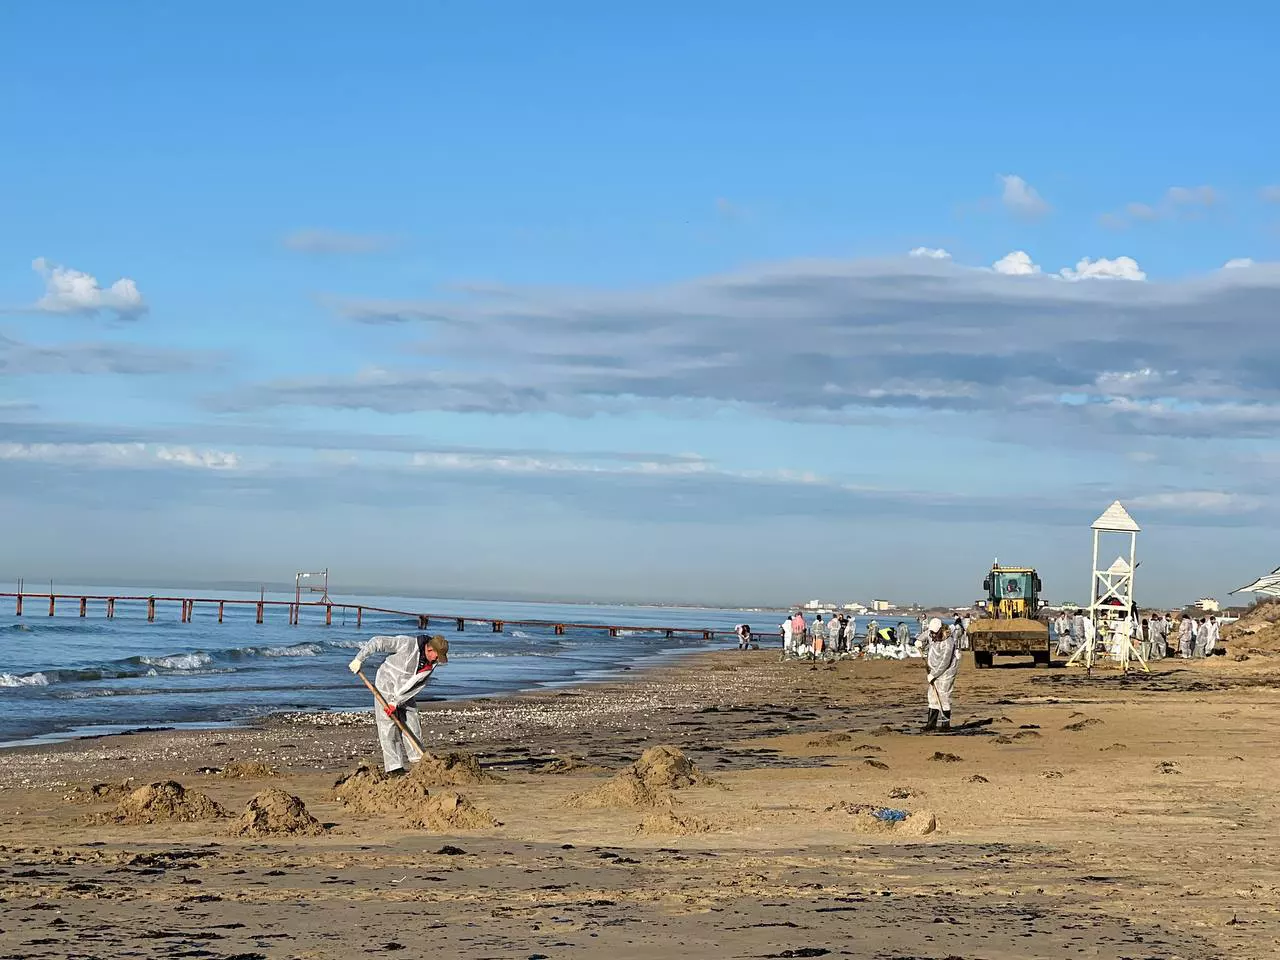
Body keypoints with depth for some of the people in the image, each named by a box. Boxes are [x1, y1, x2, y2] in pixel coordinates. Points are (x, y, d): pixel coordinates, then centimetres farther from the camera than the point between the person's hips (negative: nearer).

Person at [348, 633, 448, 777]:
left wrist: (397, 701, -17)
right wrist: (359, 659, -22)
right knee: (389, 727, -9)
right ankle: (392, 767, -10)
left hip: (405, 695, 6)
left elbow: (419, 685, -10)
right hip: (386, 688, -6)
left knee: (413, 726, 3)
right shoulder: (407, 644, -27)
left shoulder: (432, 663, -10)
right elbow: (378, 642, -22)